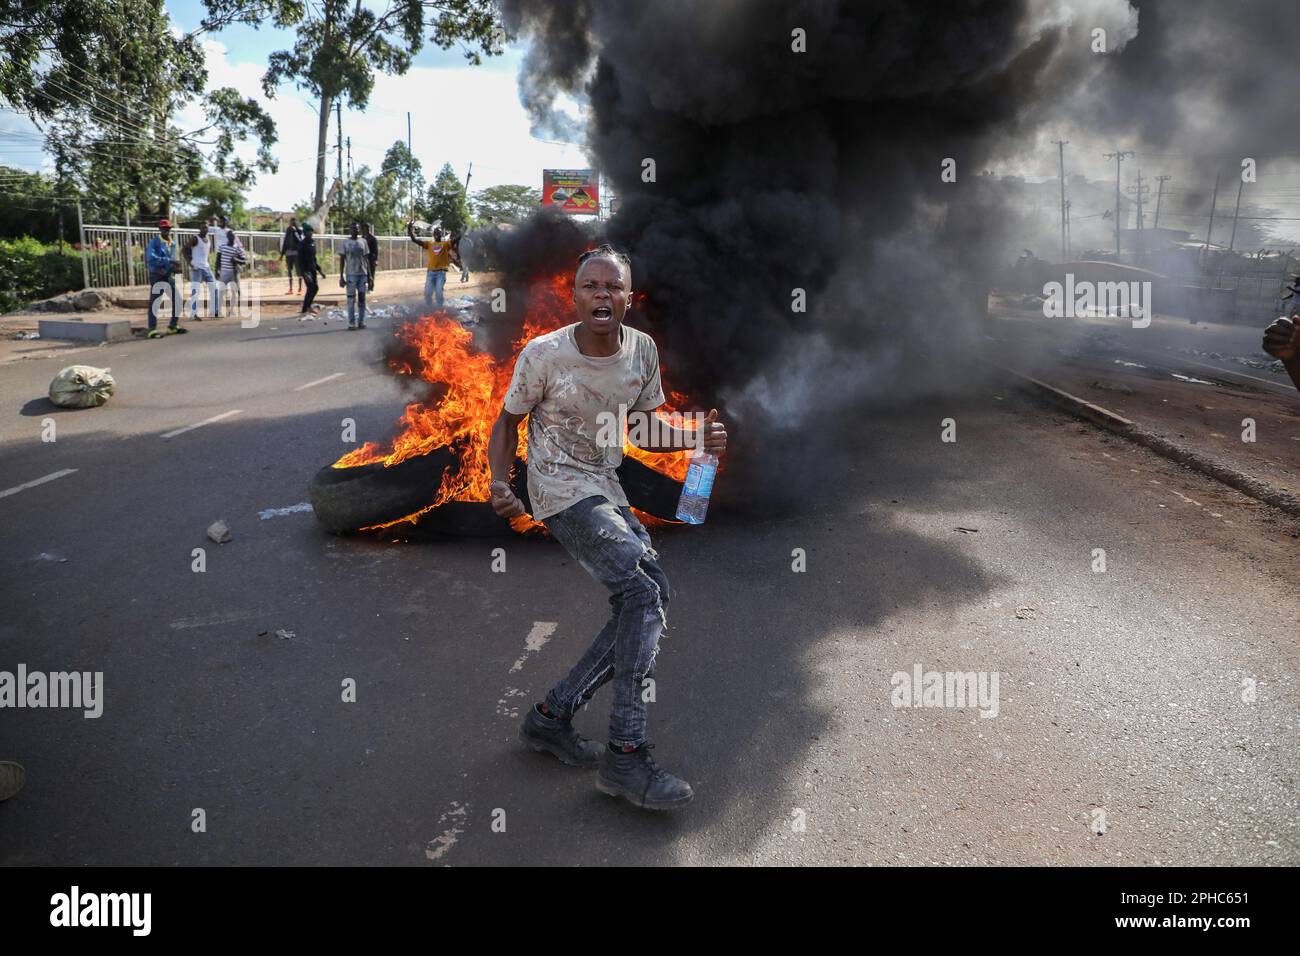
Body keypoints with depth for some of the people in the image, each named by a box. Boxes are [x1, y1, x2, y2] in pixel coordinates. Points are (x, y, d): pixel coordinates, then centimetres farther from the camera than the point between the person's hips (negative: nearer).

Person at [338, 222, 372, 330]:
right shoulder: (345, 243, -1)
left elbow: (366, 259, 12)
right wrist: (341, 276, -6)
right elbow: (341, 260, -1)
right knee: (351, 299, -2)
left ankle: (362, 321, 9)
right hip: (351, 274, -3)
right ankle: (351, 322, 1)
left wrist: (369, 275, 7)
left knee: (362, 298, 4)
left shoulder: (363, 242, 9)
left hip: (363, 274, 3)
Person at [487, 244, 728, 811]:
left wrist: (696, 439, -7)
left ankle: (551, 717, 12)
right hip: (561, 490, -7)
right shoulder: (544, 353, -13)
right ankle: (625, 755, -18)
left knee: (647, 604, 1)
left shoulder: (642, 350, 1)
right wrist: (500, 485, -18)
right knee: (645, 592, -22)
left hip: (606, 492, 7)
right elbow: (508, 422, -2)